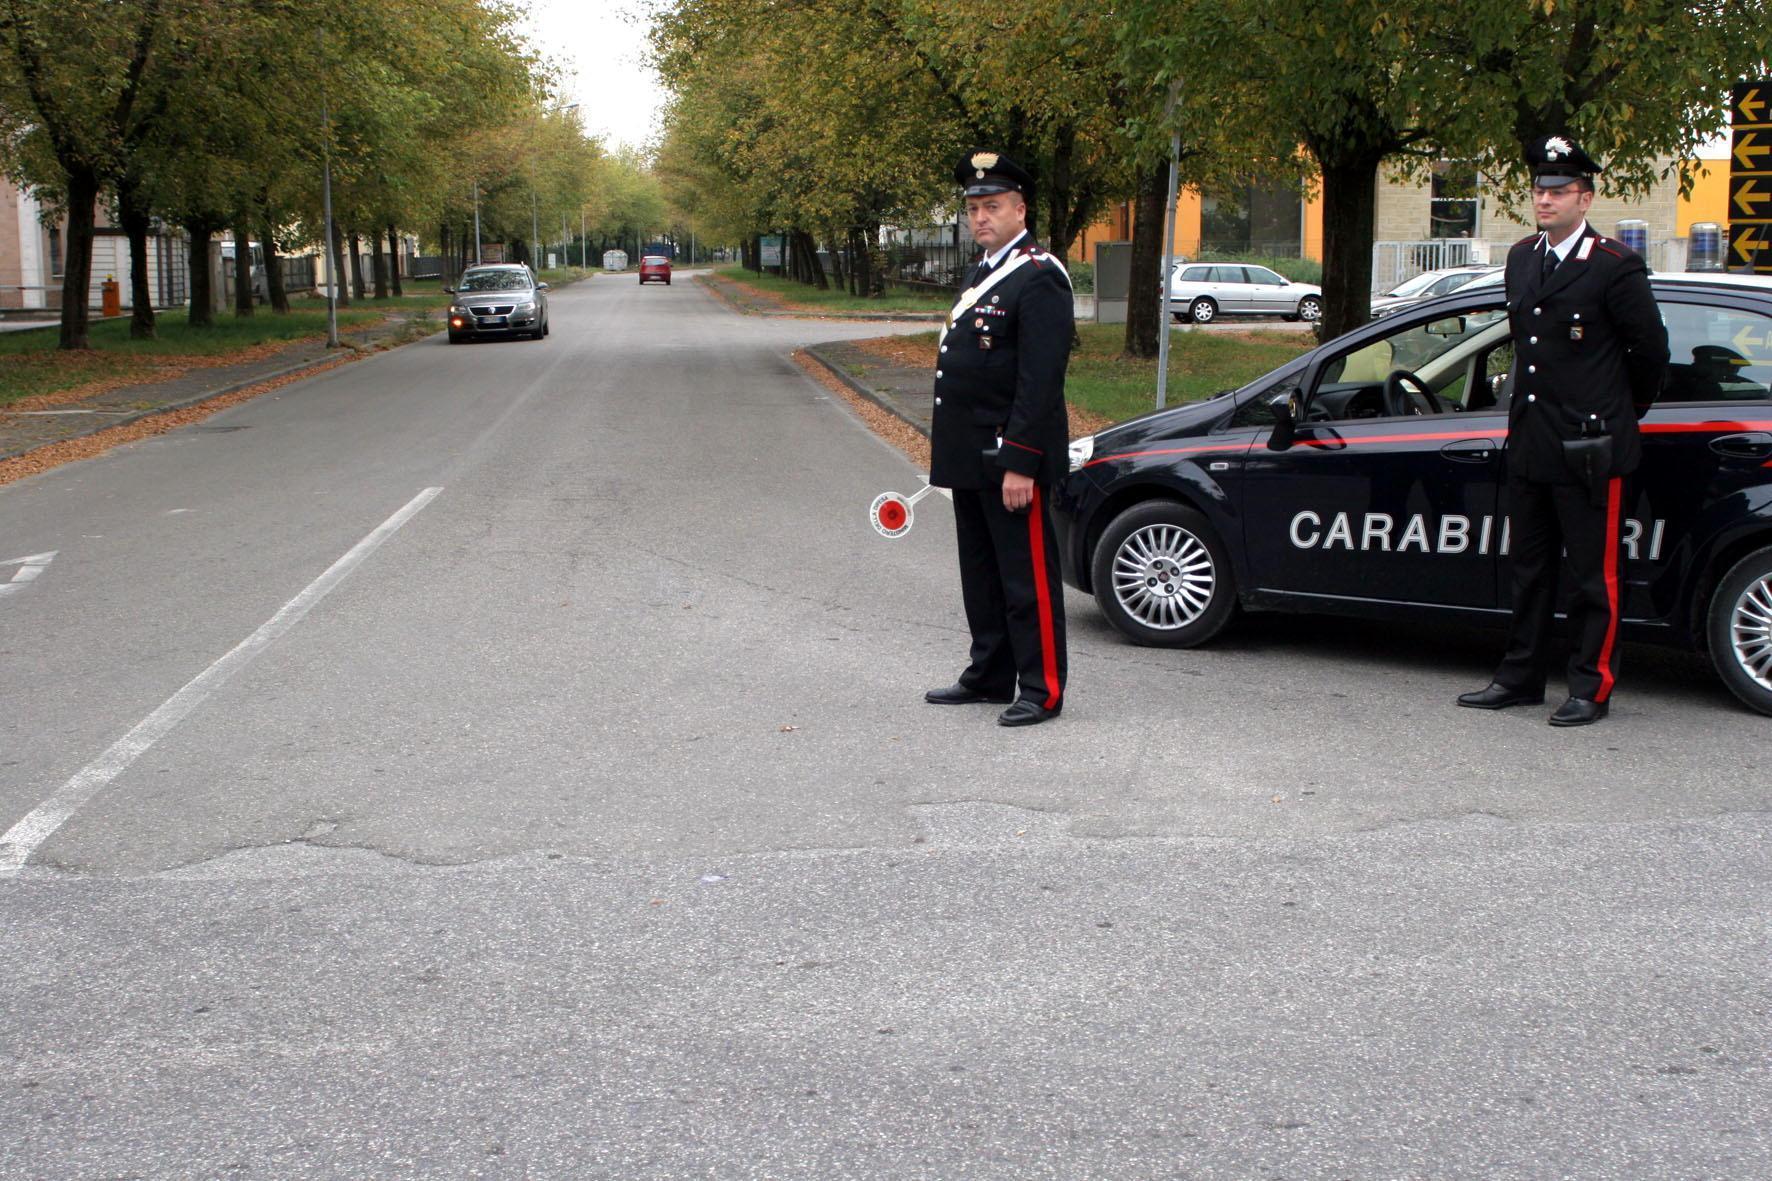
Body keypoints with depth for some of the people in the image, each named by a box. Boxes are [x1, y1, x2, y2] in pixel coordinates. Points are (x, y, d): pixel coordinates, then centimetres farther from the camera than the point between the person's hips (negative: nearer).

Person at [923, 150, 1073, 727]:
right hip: (970, 457, 10)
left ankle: (1042, 689, 6)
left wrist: (1019, 464, -23)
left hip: (1010, 457, -10)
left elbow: (1040, 381, -20)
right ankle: (989, 675, 27)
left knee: (1028, 577, -2)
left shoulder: (1039, 278, -14)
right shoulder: (983, 274, 17)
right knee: (981, 574, 16)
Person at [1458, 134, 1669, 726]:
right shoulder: (1521, 258, 11)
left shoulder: (1615, 266, -11)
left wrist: (1628, 410, 8)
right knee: (1529, 570, 15)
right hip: (1528, 445, 7)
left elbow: (1651, 348, -3)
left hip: (1589, 450, -7)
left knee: (1595, 576, 1)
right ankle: (1521, 677, 24)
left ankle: (1592, 689, 8)